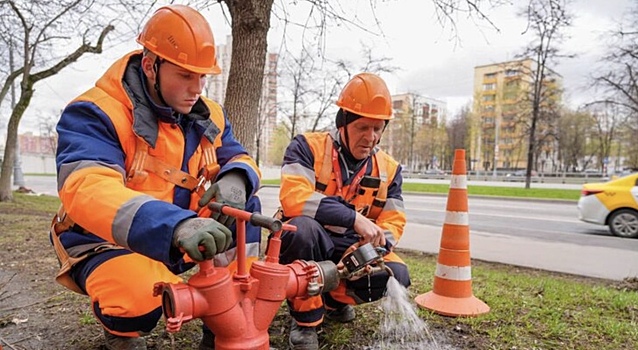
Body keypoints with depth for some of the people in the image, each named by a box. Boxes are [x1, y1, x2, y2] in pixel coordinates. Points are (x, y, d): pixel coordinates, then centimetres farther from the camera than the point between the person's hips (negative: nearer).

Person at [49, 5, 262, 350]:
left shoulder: (207, 116, 0)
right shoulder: (96, 114, -21)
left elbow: (238, 158, 1)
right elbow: (87, 190, -36)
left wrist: (235, 180, -27)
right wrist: (175, 224, -54)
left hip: (178, 241, 6)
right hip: (105, 243, -5)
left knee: (243, 208, -13)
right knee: (142, 295, -36)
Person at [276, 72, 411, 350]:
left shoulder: (388, 169, 2)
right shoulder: (308, 147, -13)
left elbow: (393, 221, -1)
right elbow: (294, 197, -29)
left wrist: (374, 245, -24)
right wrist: (354, 217, -34)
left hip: (351, 250, 4)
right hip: (307, 244, -4)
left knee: (396, 274, -21)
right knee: (303, 227, -37)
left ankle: (335, 298, 12)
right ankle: (305, 318, -12)